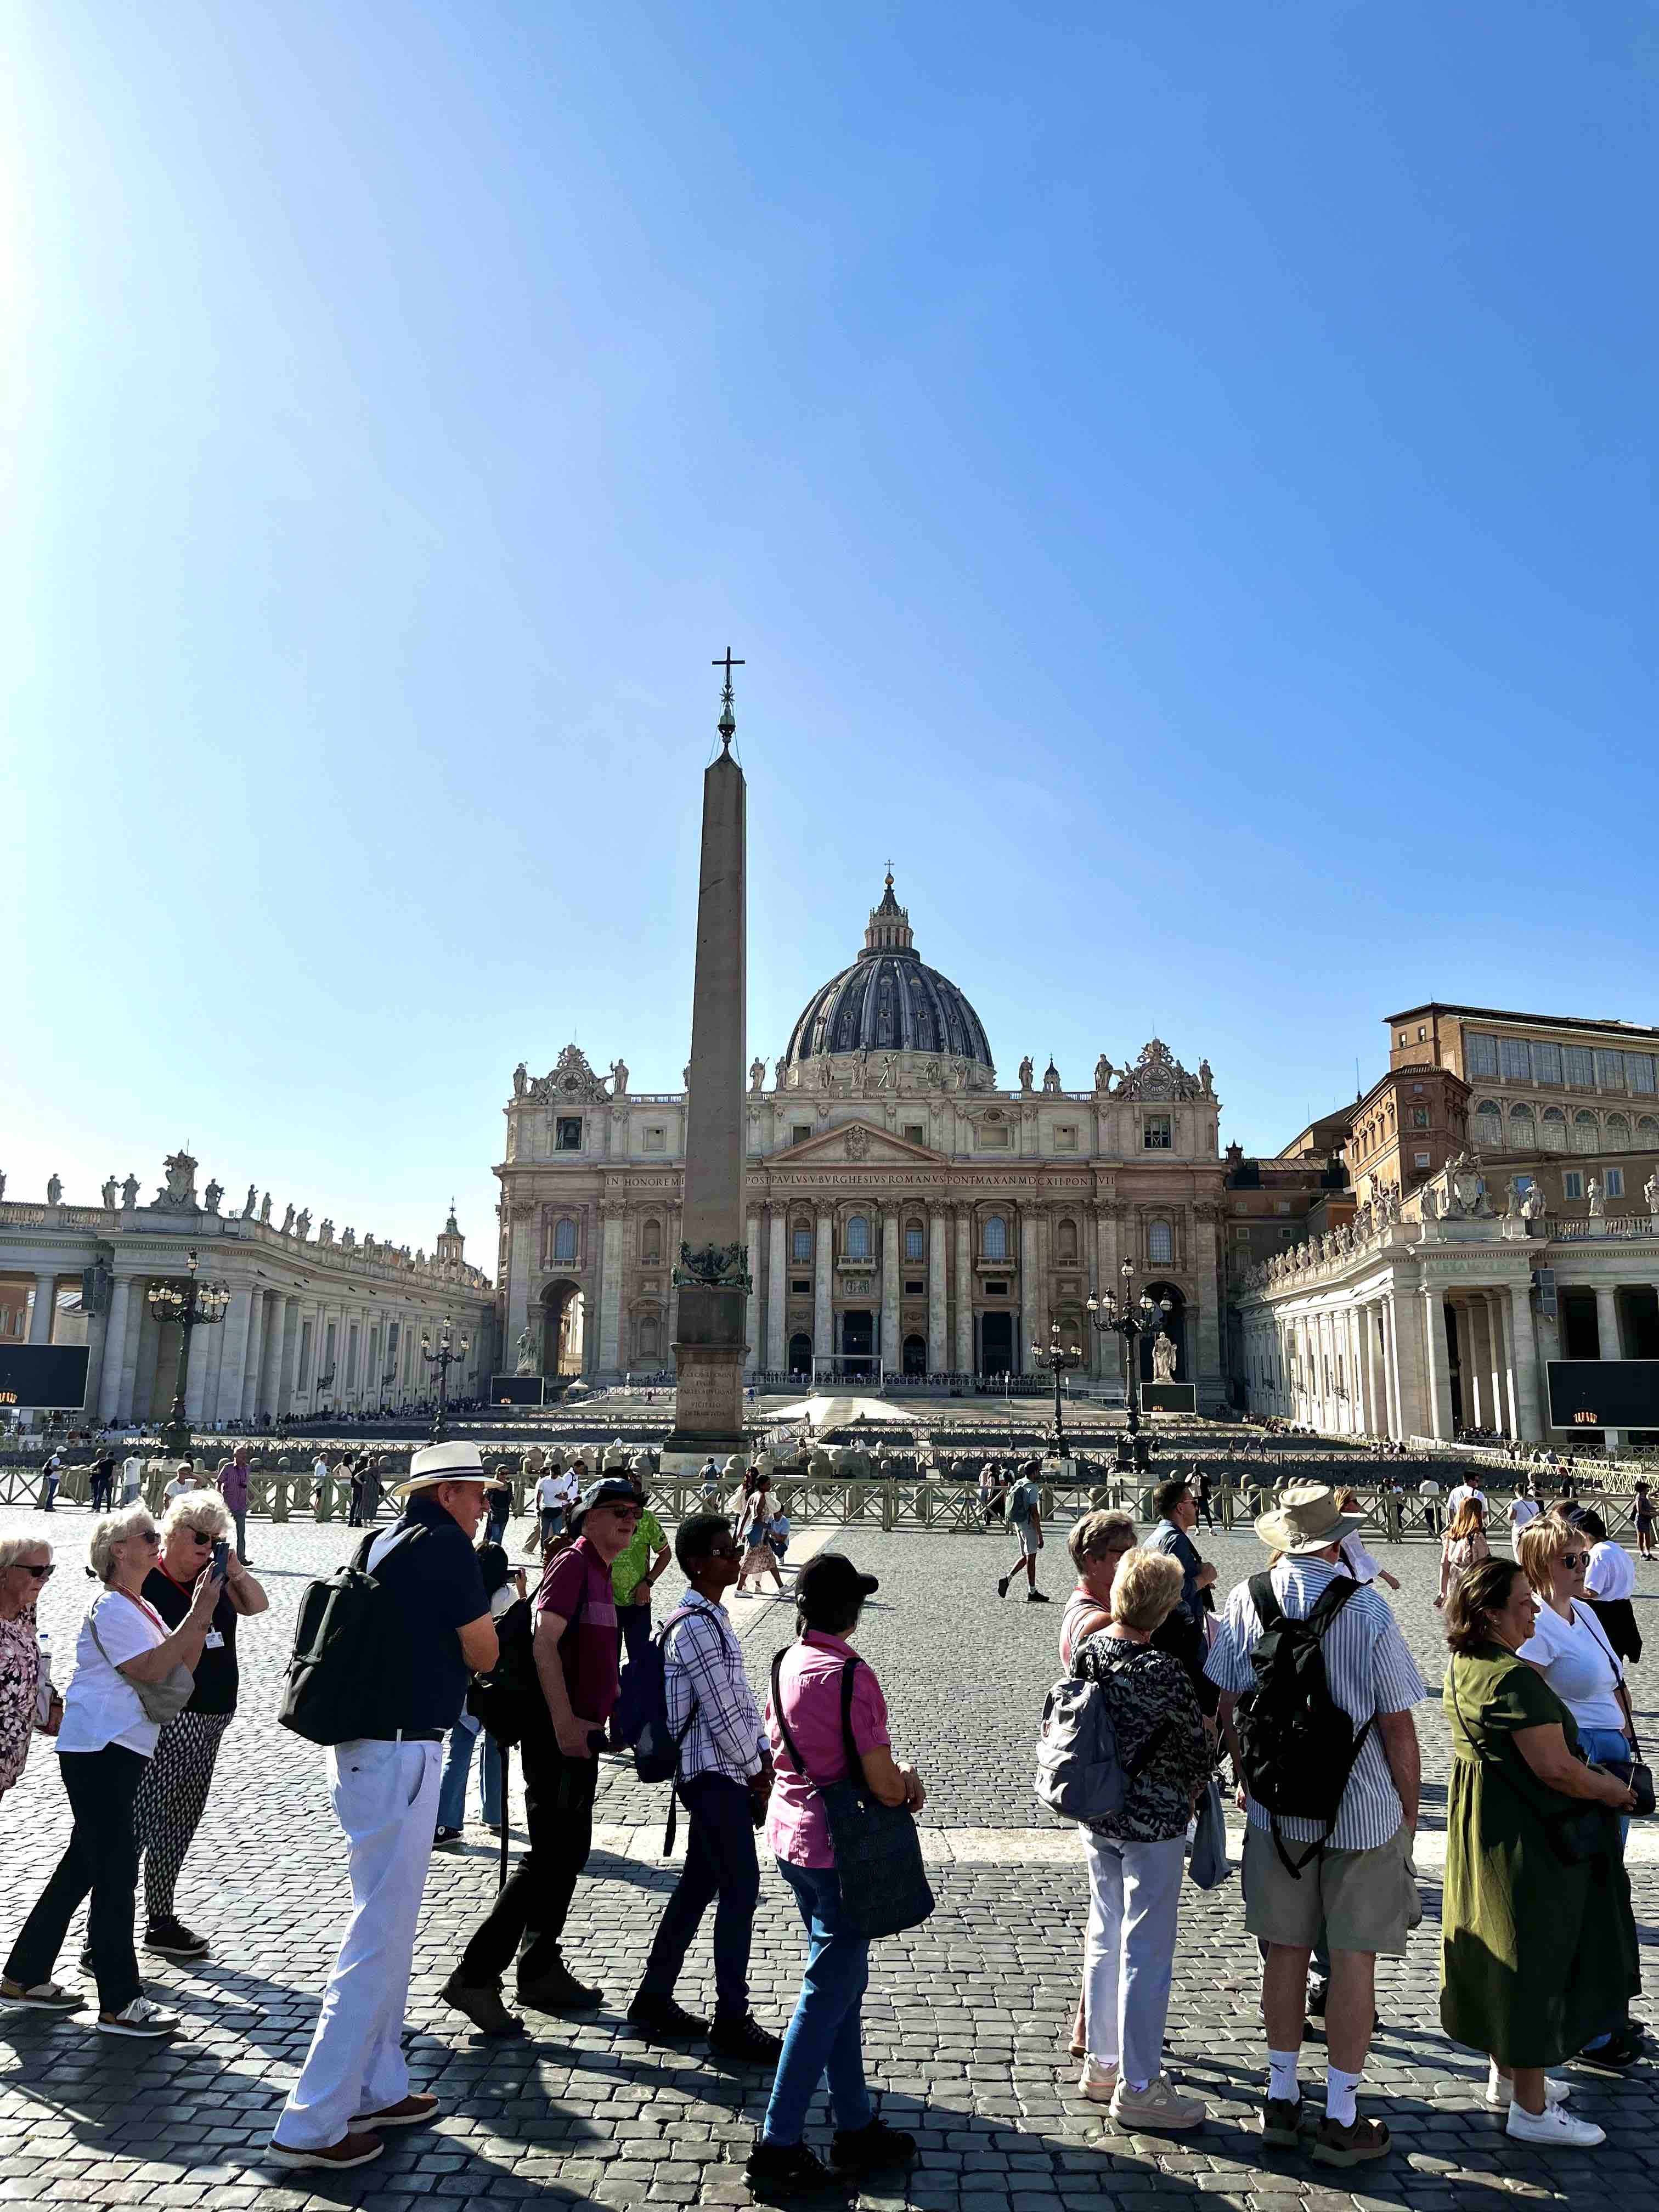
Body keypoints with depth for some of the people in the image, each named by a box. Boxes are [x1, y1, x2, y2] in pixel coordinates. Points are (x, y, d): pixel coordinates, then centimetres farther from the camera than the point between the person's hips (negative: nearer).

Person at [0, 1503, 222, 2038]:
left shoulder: (142, 1609, 15)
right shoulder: (111, 1608, -15)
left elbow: (181, 1668, 8)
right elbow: (151, 1670, -24)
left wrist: (201, 1614, -4)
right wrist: (197, 1616, -23)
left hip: (121, 1753, 10)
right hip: (98, 1751, -10)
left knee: (81, 1867, 17)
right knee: (116, 1873, -4)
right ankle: (120, 2004, 3)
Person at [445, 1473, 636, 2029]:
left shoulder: (599, 1572, 15)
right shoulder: (571, 1564, -15)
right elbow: (544, 1640, -26)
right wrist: (564, 1721, -29)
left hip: (580, 1732, 10)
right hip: (559, 1733, -10)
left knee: (570, 1851, 16)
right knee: (549, 1857, -7)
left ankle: (542, 1971, 28)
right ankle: (475, 1976, 2)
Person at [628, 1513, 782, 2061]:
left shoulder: (710, 1617, 13)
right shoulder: (697, 1626, -19)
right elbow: (722, 1713, -20)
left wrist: (764, 1756, 7)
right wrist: (758, 1772, -8)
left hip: (715, 1774, 10)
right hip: (716, 1775, -10)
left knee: (699, 1886, 16)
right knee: (741, 1891, -2)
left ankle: (654, 2001, 27)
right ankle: (732, 2023, 8)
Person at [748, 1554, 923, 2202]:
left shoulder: (786, 1664, 1)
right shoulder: (851, 1676, -23)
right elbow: (885, 1786, -21)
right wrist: (910, 1780, 3)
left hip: (790, 1832, 8)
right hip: (839, 1849, -8)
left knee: (843, 1981, 20)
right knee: (827, 1994, 5)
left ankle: (856, 2127, 31)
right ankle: (778, 2147, 12)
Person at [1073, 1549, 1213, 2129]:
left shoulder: (1087, 1651, -6)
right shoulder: (1164, 1671, -24)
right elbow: (1196, 1750, -11)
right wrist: (1189, 1798, 9)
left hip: (1096, 1818, 7)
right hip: (1154, 1824, -7)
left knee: (1106, 1939, 20)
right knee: (1147, 1951, 6)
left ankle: (1102, 2064, 33)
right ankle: (1138, 2088, 18)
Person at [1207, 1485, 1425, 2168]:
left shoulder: (1246, 1600, -7)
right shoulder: (1367, 1610, -16)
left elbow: (1226, 1706, 2)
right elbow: (1398, 1724, -12)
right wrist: (1409, 1805, 3)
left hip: (1275, 1805, 3)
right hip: (1364, 1809, -3)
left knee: (1285, 1951, 15)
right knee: (1354, 1958, 9)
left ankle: (1281, 2099, 28)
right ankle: (1340, 2120, 19)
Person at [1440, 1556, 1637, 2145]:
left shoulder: (1462, 1669, 5)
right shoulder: (1516, 1679, -26)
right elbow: (1556, 1769, -27)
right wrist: (1613, 1790, -8)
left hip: (1479, 1827, 10)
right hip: (1526, 1840, -9)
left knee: (1497, 1951, 20)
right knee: (1534, 1963, 3)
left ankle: (1506, 2075, 36)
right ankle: (1531, 2108, 15)